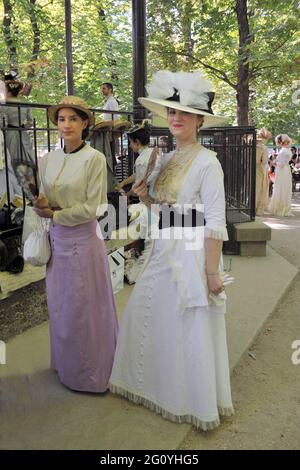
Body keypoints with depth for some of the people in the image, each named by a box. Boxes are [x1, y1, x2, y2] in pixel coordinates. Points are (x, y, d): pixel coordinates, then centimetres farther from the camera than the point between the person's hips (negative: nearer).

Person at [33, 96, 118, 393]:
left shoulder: (94, 158, -12)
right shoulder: (48, 160, 6)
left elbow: (92, 208, -14)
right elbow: (44, 200, 10)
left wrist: (54, 214, -9)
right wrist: (41, 205, -12)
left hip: (83, 238, -6)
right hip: (57, 238, 6)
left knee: (83, 308, 5)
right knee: (59, 305, 15)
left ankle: (88, 373, 25)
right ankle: (66, 365, 36)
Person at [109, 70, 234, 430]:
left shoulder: (207, 162, -13)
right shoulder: (165, 160, 10)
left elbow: (215, 222, -16)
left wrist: (212, 271, -17)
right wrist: (144, 196, -2)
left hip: (192, 253, -8)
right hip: (163, 251, 8)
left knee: (192, 329, 5)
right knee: (147, 315, 17)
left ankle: (197, 402, 29)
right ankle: (157, 383, 42)